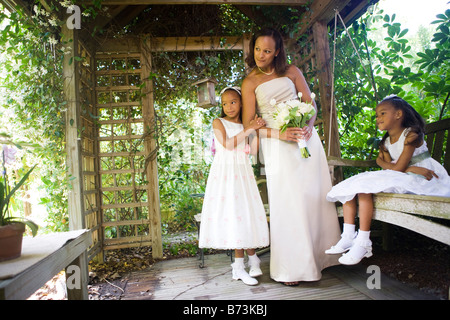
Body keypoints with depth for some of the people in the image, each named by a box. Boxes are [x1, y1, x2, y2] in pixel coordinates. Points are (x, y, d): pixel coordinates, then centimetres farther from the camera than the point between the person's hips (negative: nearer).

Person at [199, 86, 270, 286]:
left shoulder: (245, 125, 15)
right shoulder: (218, 123, 4)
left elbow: (254, 149, 4)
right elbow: (228, 144, -12)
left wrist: (257, 129, -7)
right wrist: (248, 129, -13)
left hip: (242, 173, 4)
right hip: (224, 173, -3)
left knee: (246, 214, 0)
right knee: (232, 216, -6)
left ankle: (239, 265, 12)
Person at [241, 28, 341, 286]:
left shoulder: (292, 71, 9)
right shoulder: (250, 82, 2)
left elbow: (310, 103, 10)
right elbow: (249, 124, -4)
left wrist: (308, 126, -11)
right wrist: (280, 134, -17)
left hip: (305, 138, 3)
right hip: (278, 147, -3)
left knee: (315, 196, 5)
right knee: (288, 202, -5)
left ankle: (321, 255, 22)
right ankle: (291, 267, 4)